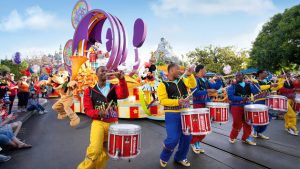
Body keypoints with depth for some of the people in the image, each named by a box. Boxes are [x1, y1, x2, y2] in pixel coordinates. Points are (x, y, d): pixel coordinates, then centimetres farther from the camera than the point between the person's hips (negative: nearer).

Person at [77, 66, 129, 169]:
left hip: (113, 124, 3)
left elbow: (124, 95, -18)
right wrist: (98, 113, -21)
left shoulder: (114, 88, 2)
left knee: (106, 153, 14)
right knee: (95, 150, -22)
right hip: (98, 123, -2)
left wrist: (122, 79, -32)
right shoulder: (90, 91, 1)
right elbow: (87, 109, -1)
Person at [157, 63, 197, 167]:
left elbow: (193, 85, 0)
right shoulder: (163, 85, -7)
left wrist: (190, 75, -14)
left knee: (187, 137, 10)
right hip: (172, 114, -6)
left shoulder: (182, 80, 11)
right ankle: (164, 158, 21)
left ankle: (180, 157, 31)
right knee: (173, 139, -8)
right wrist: (177, 102, -25)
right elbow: (163, 100, -15)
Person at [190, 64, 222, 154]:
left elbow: (215, 87, 17)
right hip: (198, 104, -8)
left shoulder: (206, 80, 14)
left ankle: (198, 142, 24)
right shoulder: (195, 80, -12)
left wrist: (218, 80, 3)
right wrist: (207, 91, -27)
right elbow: (195, 92, -24)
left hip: (207, 104, 8)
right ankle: (193, 143, 13)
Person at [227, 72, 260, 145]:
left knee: (247, 123, 7)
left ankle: (245, 138, 25)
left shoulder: (248, 85, 9)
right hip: (236, 106, -4)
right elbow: (230, 96, -16)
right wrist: (241, 99, -23)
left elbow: (256, 92, 1)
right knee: (237, 124, -4)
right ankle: (232, 137, 19)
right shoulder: (232, 86, -5)